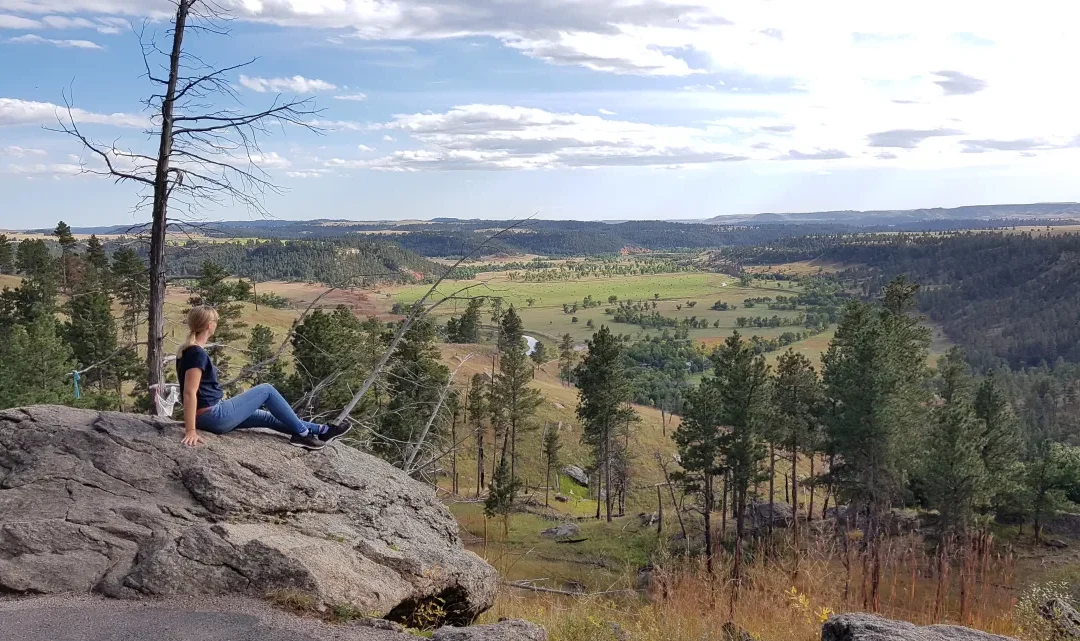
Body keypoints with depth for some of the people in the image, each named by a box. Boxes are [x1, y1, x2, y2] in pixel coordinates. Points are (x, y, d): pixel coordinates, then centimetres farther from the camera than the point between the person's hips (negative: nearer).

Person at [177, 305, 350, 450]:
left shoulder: (188, 351, 10)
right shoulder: (197, 354, -21)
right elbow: (189, 393, -26)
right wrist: (190, 431, -28)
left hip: (207, 416, 10)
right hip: (214, 417, -10)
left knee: (267, 417, 15)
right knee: (266, 390, 0)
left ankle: (320, 431, 21)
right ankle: (301, 433, 10)